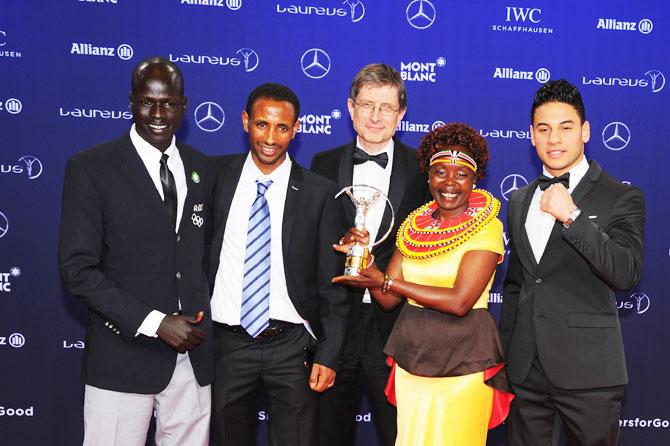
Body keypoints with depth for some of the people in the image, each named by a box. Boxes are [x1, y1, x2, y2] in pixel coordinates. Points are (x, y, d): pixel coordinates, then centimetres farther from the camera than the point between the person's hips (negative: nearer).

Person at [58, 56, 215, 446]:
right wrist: (155, 323, -16)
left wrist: (205, 312, 4)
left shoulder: (202, 168, 8)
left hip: (194, 352, 4)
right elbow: (78, 269, -11)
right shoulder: (90, 168, -7)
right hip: (124, 354, -4)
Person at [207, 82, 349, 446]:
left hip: (292, 347, -1)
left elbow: (331, 283, -2)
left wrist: (328, 355, -6)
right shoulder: (217, 177, 1)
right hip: (228, 344, 2)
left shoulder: (319, 193, -3)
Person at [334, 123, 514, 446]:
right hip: (412, 356, 5)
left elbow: (459, 301, -21)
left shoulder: (486, 227, -11)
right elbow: (388, 300, 5)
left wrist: (386, 281, -16)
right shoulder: (414, 225, 5)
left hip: (462, 361, -5)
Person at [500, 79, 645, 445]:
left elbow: (625, 275, -16)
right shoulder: (519, 201, 13)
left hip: (586, 371, -4)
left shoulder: (621, 197, -3)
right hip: (524, 369, 5)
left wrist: (571, 216, -23)